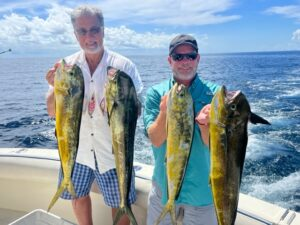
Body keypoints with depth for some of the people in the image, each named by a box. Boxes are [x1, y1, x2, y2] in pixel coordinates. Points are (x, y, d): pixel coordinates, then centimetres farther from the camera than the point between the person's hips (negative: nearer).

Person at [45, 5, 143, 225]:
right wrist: (56, 88, -22)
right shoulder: (67, 66, -3)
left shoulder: (124, 65, -11)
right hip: (77, 149, 3)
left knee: (120, 203, 11)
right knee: (79, 195, 21)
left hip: (113, 151, -3)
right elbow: (53, 112, -3)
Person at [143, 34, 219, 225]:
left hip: (202, 188, 0)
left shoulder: (213, 93, -9)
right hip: (164, 185, 1)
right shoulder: (155, 93, -7)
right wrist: (164, 111, -34)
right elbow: (156, 140, -16)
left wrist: (204, 123, -36)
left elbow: (212, 144, -15)